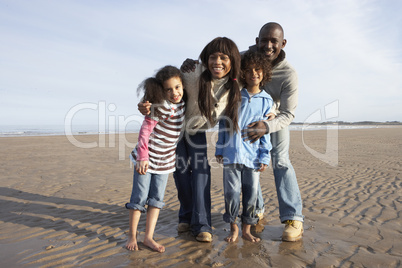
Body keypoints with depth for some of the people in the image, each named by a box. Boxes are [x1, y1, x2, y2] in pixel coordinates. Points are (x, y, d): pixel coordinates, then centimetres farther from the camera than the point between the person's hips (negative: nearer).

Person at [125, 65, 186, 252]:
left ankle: (149, 237, 19)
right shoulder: (161, 106, -18)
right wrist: (143, 156, -23)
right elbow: (145, 129, -19)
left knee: (157, 198, 8)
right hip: (146, 158, -6)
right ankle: (132, 235, 20)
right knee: (140, 197, 3)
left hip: (165, 160, 6)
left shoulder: (181, 104, 2)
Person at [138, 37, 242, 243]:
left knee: (201, 171, -10)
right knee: (181, 172, 0)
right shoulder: (194, 78, -33)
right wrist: (146, 104, -43)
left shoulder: (233, 87, -18)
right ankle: (186, 217, 22)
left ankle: (202, 225, -1)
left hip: (198, 131, 3)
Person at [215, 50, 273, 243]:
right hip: (231, 153, -1)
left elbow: (265, 132, 7)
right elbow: (223, 124, 8)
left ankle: (246, 229, 26)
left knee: (251, 193, 8)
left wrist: (265, 157, 1)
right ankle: (233, 228, 22)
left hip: (253, 156, 1)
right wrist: (219, 149, 7)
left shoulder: (267, 101, 6)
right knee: (232, 192, 2)